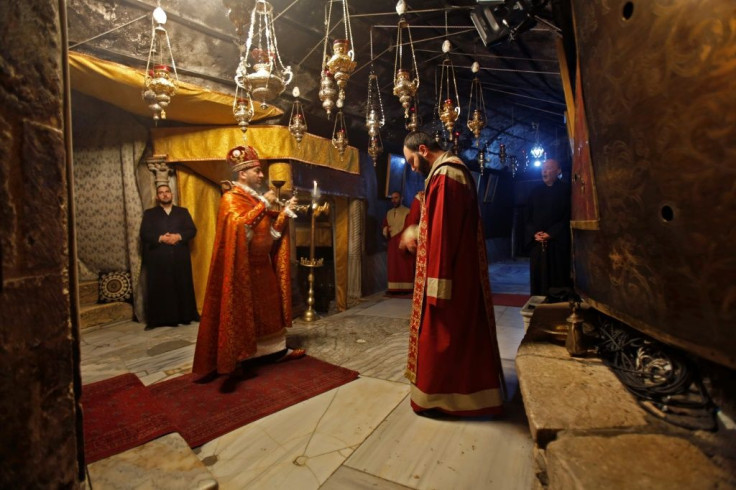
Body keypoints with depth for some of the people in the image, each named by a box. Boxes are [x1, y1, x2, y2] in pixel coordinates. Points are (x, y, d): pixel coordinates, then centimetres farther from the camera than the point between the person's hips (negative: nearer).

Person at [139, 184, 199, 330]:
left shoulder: (183, 212, 15)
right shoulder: (149, 213, 12)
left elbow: (192, 230, 5)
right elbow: (144, 234, 1)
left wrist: (178, 236, -12)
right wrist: (161, 238, -14)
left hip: (180, 257, 1)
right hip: (158, 258, -1)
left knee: (182, 286, 2)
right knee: (159, 288, -1)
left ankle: (184, 316, 10)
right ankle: (158, 319, 5)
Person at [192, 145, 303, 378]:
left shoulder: (256, 198, 13)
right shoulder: (230, 198, -11)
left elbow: (271, 229, 15)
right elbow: (239, 225, -29)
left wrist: (285, 211, 5)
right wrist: (264, 205, -25)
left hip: (262, 264, 8)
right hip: (242, 266, -8)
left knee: (270, 306, 13)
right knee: (240, 312, 0)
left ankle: (277, 349, 25)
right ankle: (231, 360, 13)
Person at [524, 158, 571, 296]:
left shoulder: (565, 190, 2)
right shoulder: (535, 191, 13)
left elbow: (568, 216, -5)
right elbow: (527, 216, 9)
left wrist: (551, 233, -13)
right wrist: (534, 233, -8)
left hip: (558, 242, -3)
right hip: (537, 242, 3)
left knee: (558, 276, 0)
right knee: (538, 276, 4)